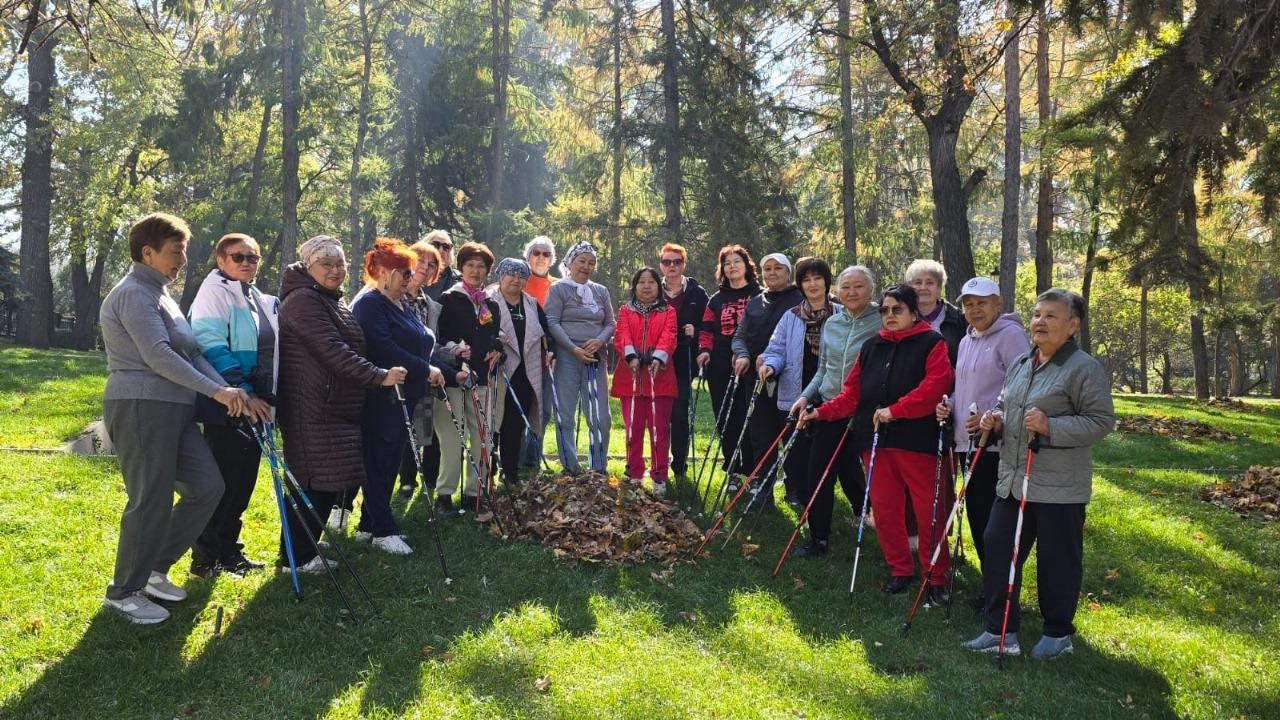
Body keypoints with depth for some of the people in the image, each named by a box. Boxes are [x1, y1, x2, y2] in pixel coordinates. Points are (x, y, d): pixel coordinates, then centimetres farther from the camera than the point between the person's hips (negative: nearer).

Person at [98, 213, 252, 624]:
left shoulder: (158, 294, 20)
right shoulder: (134, 294, -11)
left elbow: (191, 353, 14)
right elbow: (159, 356, -22)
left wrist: (227, 391, 1)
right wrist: (216, 391, -22)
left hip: (173, 410, 10)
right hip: (141, 408, -10)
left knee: (207, 486, 7)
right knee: (151, 501, -4)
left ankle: (154, 568, 21)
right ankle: (124, 592, 11)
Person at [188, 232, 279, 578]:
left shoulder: (264, 301, 16)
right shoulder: (215, 291, -8)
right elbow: (212, 347, -17)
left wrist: (268, 397, 16)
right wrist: (243, 392, -22)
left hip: (256, 404, 8)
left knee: (244, 481, 12)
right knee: (222, 481, -3)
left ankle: (229, 550, 23)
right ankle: (205, 557, 7)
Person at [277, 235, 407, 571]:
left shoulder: (332, 301, 21)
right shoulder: (303, 300, -12)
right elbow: (333, 352, -21)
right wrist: (379, 376, -22)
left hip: (336, 409, 10)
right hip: (312, 411, -10)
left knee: (331, 483, 12)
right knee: (315, 483, -6)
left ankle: (304, 552, 23)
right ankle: (295, 556, 6)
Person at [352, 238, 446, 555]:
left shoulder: (404, 305, 17)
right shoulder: (369, 305, -11)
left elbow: (422, 344, 25)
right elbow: (385, 350, -23)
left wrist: (435, 371, 8)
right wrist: (425, 369, -18)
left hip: (404, 397, 9)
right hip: (380, 397, -9)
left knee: (389, 463, 13)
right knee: (379, 463, -2)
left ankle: (368, 525, 22)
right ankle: (384, 530, 4)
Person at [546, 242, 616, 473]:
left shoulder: (601, 292, 15)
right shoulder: (558, 289, 2)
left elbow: (610, 323, 14)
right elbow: (552, 323, -6)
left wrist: (600, 340, -7)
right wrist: (574, 349, -14)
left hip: (595, 358, 3)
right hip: (567, 357, -3)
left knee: (600, 417, 0)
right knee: (565, 416, 1)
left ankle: (599, 470, 11)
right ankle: (570, 468, 10)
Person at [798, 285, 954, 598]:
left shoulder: (932, 343, -1)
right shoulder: (871, 347, 15)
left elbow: (935, 386, -16)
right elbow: (852, 393, 14)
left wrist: (894, 411, -20)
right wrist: (821, 412, 1)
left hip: (916, 440, -5)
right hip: (876, 441, 5)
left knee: (928, 512, -1)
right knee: (885, 510, 9)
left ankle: (937, 578, 13)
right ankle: (900, 569, 25)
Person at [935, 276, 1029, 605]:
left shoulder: (1010, 334, -8)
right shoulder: (966, 341, 17)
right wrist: (948, 405, 8)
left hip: (999, 444, -8)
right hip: (970, 442, 9)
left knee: (994, 518, -6)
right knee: (977, 516, 13)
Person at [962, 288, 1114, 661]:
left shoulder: (1084, 368, -11)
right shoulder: (1020, 363, 13)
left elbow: (1101, 421, -15)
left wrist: (1050, 427, -24)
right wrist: (997, 420, 1)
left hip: (1060, 486, -7)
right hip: (1012, 480, 7)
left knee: (1057, 560, 6)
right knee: (997, 547, 6)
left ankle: (1058, 633, 24)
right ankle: (1000, 630, 16)